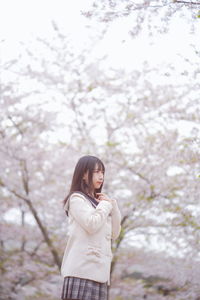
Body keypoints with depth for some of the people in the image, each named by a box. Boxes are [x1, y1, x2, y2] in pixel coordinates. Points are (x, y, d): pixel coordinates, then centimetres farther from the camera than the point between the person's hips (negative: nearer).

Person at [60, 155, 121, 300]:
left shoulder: (97, 202, 22)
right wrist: (105, 205, 1)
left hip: (99, 270, 7)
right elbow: (92, 224, -15)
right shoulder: (77, 198, 0)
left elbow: (114, 234, 18)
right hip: (83, 270, -7)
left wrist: (113, 205, 8)